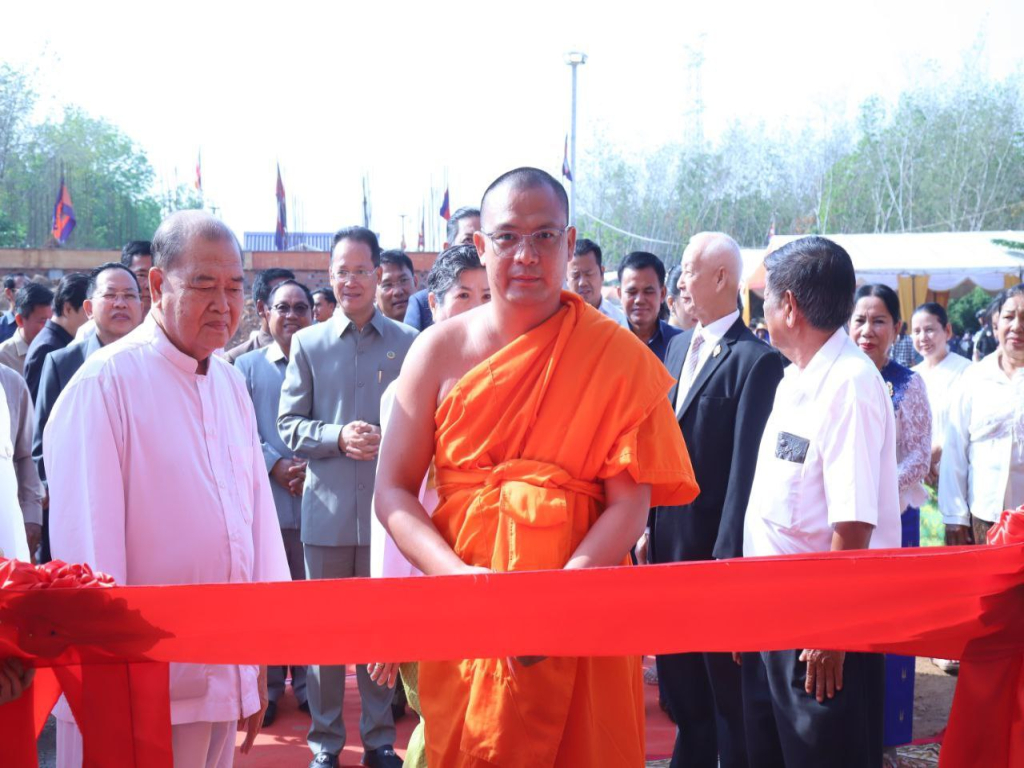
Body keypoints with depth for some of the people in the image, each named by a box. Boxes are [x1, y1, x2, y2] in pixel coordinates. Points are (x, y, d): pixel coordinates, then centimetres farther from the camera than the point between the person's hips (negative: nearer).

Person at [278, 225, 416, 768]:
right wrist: (338, 437, -12)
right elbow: (288, 424, 5)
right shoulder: (308, 344, 7)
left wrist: (393, 440, -16)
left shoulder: (407, 343, 4)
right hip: (327, 506, 1)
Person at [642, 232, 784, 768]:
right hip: (667, 539, 8)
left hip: (714, 546, -7)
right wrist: (647, 525, 10)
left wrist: (728, 554, -18)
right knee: (680, 680, 20)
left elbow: (746, 465, -17)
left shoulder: (755, 360, -14)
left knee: (726, 683, 8)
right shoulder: (677, 347, 10)